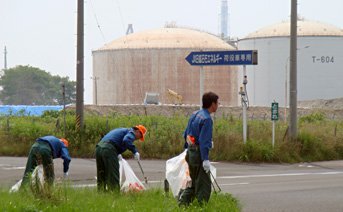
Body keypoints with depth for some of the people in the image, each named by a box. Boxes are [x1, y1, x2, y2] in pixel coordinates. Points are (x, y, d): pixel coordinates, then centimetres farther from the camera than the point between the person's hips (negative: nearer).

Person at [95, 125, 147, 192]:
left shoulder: (122, 129, 32)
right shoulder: (131, 132, 4)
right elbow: (126, 140, -18)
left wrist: (118, 154, 32)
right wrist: (135, 151, -13)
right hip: (109, 150, -9)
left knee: (101, 176, 15)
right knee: (113, 176, -6)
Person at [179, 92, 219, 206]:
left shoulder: (195, 115, 11)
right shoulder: (207, 119, -16)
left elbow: (186, 134, 17)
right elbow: (203, 141, -21)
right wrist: (205, 159, -21)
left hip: (190, 152, 9)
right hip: (198, 154, -9)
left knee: (195, 183, 18)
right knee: (204, 185, -2)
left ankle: (181, 204, 15)